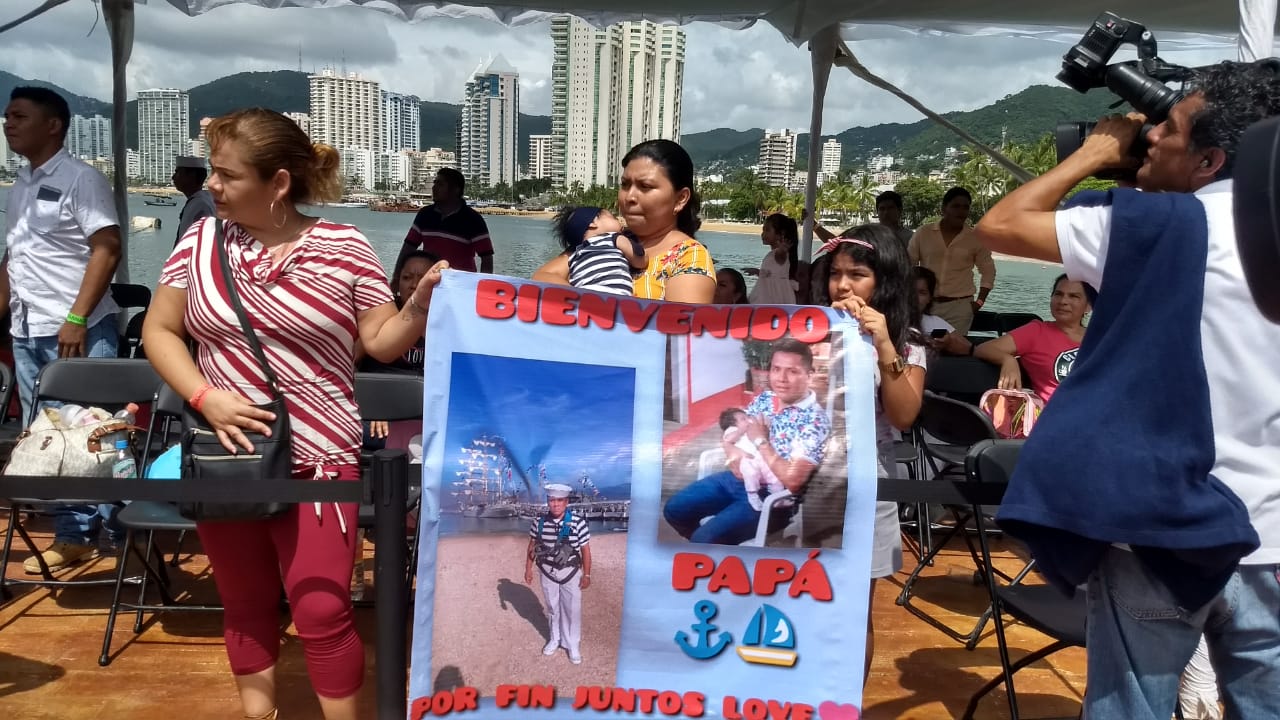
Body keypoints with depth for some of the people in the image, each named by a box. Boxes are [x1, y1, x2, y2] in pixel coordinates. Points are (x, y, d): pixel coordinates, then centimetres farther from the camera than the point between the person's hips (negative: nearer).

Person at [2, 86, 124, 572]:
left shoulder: (81, 179, -5)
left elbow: (107, 250, -13)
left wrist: (76, 318, -18)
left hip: (78, 332, -8)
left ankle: (122, 532, 6)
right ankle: (72, 535, 17)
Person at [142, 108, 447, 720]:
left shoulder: (343, 248, -6)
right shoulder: (201, 240, 1)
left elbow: (382, 343, -4)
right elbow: (158, 331, 4)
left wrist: (422, 303, -24)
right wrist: (205, 397, -11)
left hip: (317, 459, -3)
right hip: (226, 457, 3)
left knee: (322, 612, 0)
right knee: (244, 602, 18)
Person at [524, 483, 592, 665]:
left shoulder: (578, 521, -19)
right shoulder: (539, 521, -11)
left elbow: (585, 549, -11)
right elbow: (532, 546, 3)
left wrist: (587, 575, -7)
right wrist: (528, 569, 6)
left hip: (570, 572, -2)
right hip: (547, 571, 3)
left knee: (572, 609, 7)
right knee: (552, 608, 19)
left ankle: (573, 645, 23)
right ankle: (555, 639, 38)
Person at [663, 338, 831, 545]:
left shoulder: (815, 420, -17)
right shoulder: (764, 399, 5)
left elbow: (792, 480, -26)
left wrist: (761, 441, -17)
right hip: (735, 478, 8)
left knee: (704, 539, -22)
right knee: (674, 509, 5)